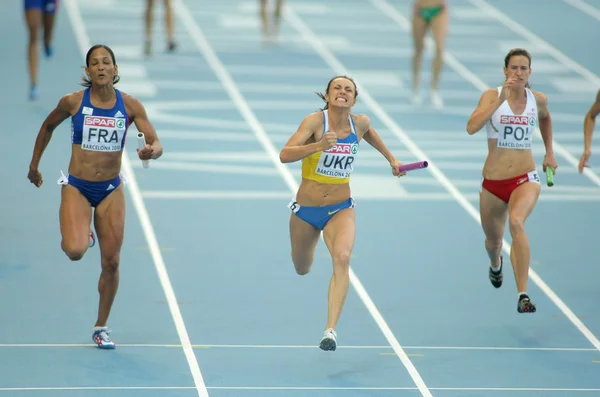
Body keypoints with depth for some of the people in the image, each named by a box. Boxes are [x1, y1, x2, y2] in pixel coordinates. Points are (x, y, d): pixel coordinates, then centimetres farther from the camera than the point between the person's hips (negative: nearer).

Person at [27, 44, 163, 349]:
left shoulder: (130, 105, -5)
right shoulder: (73, 102, -8)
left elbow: (157, 143, -9)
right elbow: (48, 126, 11)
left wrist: (151, 151, -33)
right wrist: (34, 164, 16)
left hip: (111, 190, 2)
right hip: (76, 187, -2)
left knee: (111, 262, 3)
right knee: (75, 251, -24)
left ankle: (101, 327, 20)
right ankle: (76, 235, 16)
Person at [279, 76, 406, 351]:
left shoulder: (359, 123, -6)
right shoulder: (315, 121, -19)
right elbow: (285, 155, -32)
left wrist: (390, 158, 26)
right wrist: (318, 146, -46)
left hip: (340, 209, 1)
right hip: (306, 209, -1)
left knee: (342, 258, -28)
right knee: (302, 269, 19)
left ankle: (331, 329, -33)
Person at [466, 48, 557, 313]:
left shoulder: (538, 100, 1)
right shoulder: (492, 95, -8)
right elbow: (472, 127, -25)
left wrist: (550, 152, 21)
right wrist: (500, 100, -28)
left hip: (525, 179, -1)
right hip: (493, 182, 1)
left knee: (516, 223, -31)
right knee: (493, 240, 20)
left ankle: (523, 295, -34)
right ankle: (495, 263, 61)